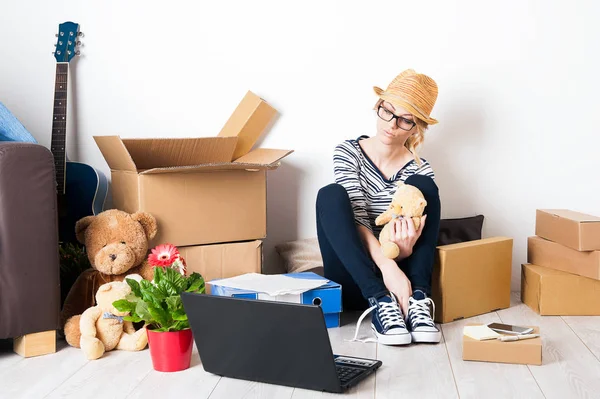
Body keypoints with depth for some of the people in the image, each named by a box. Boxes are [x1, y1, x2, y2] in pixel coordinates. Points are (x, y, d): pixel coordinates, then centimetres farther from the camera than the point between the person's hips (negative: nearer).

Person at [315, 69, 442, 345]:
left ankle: (417, 299, -28)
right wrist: (388, 266, -35)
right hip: (353, 282, 0)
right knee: (331, 194, -25)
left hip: (396, 272, 1)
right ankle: (381, 302, -35)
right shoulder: (348, 153, -3)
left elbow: (407, 244, -7)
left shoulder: (419, 172, 0)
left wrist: (405, 249, -33)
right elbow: (356, 220, -17)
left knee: (423, 186, -16)